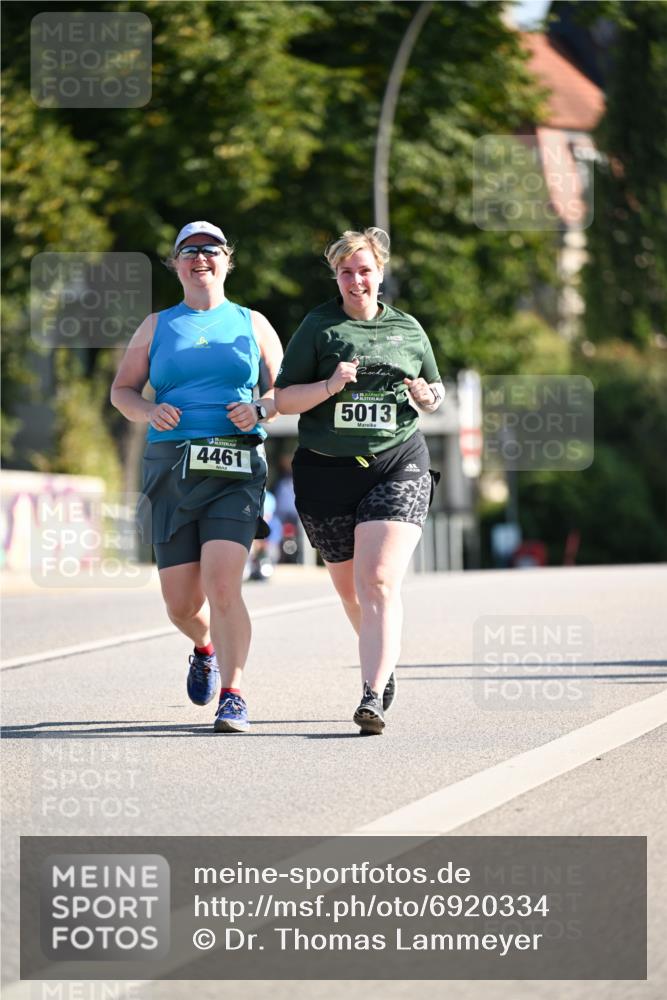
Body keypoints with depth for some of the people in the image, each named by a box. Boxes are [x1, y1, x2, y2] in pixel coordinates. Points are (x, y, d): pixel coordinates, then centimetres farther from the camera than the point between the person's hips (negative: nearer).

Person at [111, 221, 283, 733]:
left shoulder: (252, 325, 13)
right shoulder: (157, 326, 15)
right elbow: (122, 389, 16)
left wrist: (259, 408, -8)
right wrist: (149, 411, -6)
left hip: (235, 469, -2)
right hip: (172, 467, 2)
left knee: (222, 586, -20)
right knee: (181, 603, 2)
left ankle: (233, 695, -12)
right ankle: (206, 648, 36)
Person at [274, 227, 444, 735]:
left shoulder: (408, 330, 10)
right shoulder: (319, 327, 3)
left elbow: (436, 392, 21)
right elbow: (284, 399, 0)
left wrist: (428, 397, -2)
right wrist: (330, 386, -16)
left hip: (398, 465, -1)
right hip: (327, 472, 1)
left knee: (380, 582, -17)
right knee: (349, 585, 13)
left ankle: (374, 696, -22)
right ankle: (384, 660, 41)